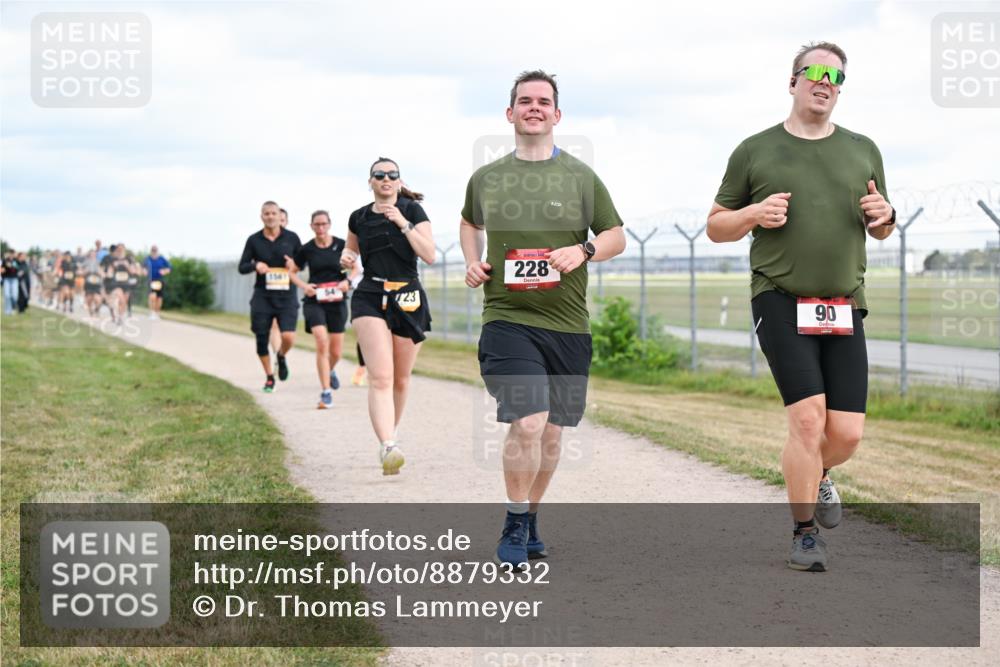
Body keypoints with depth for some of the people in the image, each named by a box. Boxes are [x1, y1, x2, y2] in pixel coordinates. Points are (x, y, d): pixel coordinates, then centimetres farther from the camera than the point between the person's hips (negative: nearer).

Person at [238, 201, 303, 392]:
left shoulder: (291, 238, 3)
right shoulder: (254, 240, 4)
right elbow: (242, 267, 7)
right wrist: (255, 265, -14)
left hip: (286, 296, -1)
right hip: (262, 296, 1)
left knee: (288, 337, -16)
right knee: (262, 339, 1)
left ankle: (281, 356, 20)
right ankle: (269, 377, 21)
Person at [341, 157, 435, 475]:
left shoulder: (413, 211, 0)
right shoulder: (359, 218, 8)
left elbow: (429, 255, -9)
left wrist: (403, 223, -15)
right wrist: (346, 257, 5)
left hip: (408, 299, 0)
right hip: (370, 299, 0)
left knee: (401, 379, 10)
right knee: (380, 377, -17)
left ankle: (390, 435, 34)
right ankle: (388, 448, -30)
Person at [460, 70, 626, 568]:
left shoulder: (580, 177, 5)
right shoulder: (485, 179, 8)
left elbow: (616, 236, 11)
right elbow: (469, 223, 28)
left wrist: (583, 252, -10)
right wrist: (472, 262, 9)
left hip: (567, 324, 2)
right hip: (507, 318, -2)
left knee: (551, 433, 10)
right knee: (527, 423, -18)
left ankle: (530, 520, 30)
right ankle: (514, 526, -1)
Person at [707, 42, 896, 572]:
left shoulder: (862, 151, 15)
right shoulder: (755, 152, 6)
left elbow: (881, 231, 24)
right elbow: (715, 227, 12)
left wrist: (883, 216, 0)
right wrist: (754, 214, -9)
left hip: (844, 308, 3)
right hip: (781, 301, -3)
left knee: (847, 433, -3)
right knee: (808, 417, -16)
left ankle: (815, 476, 33)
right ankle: (804, 534, 0)